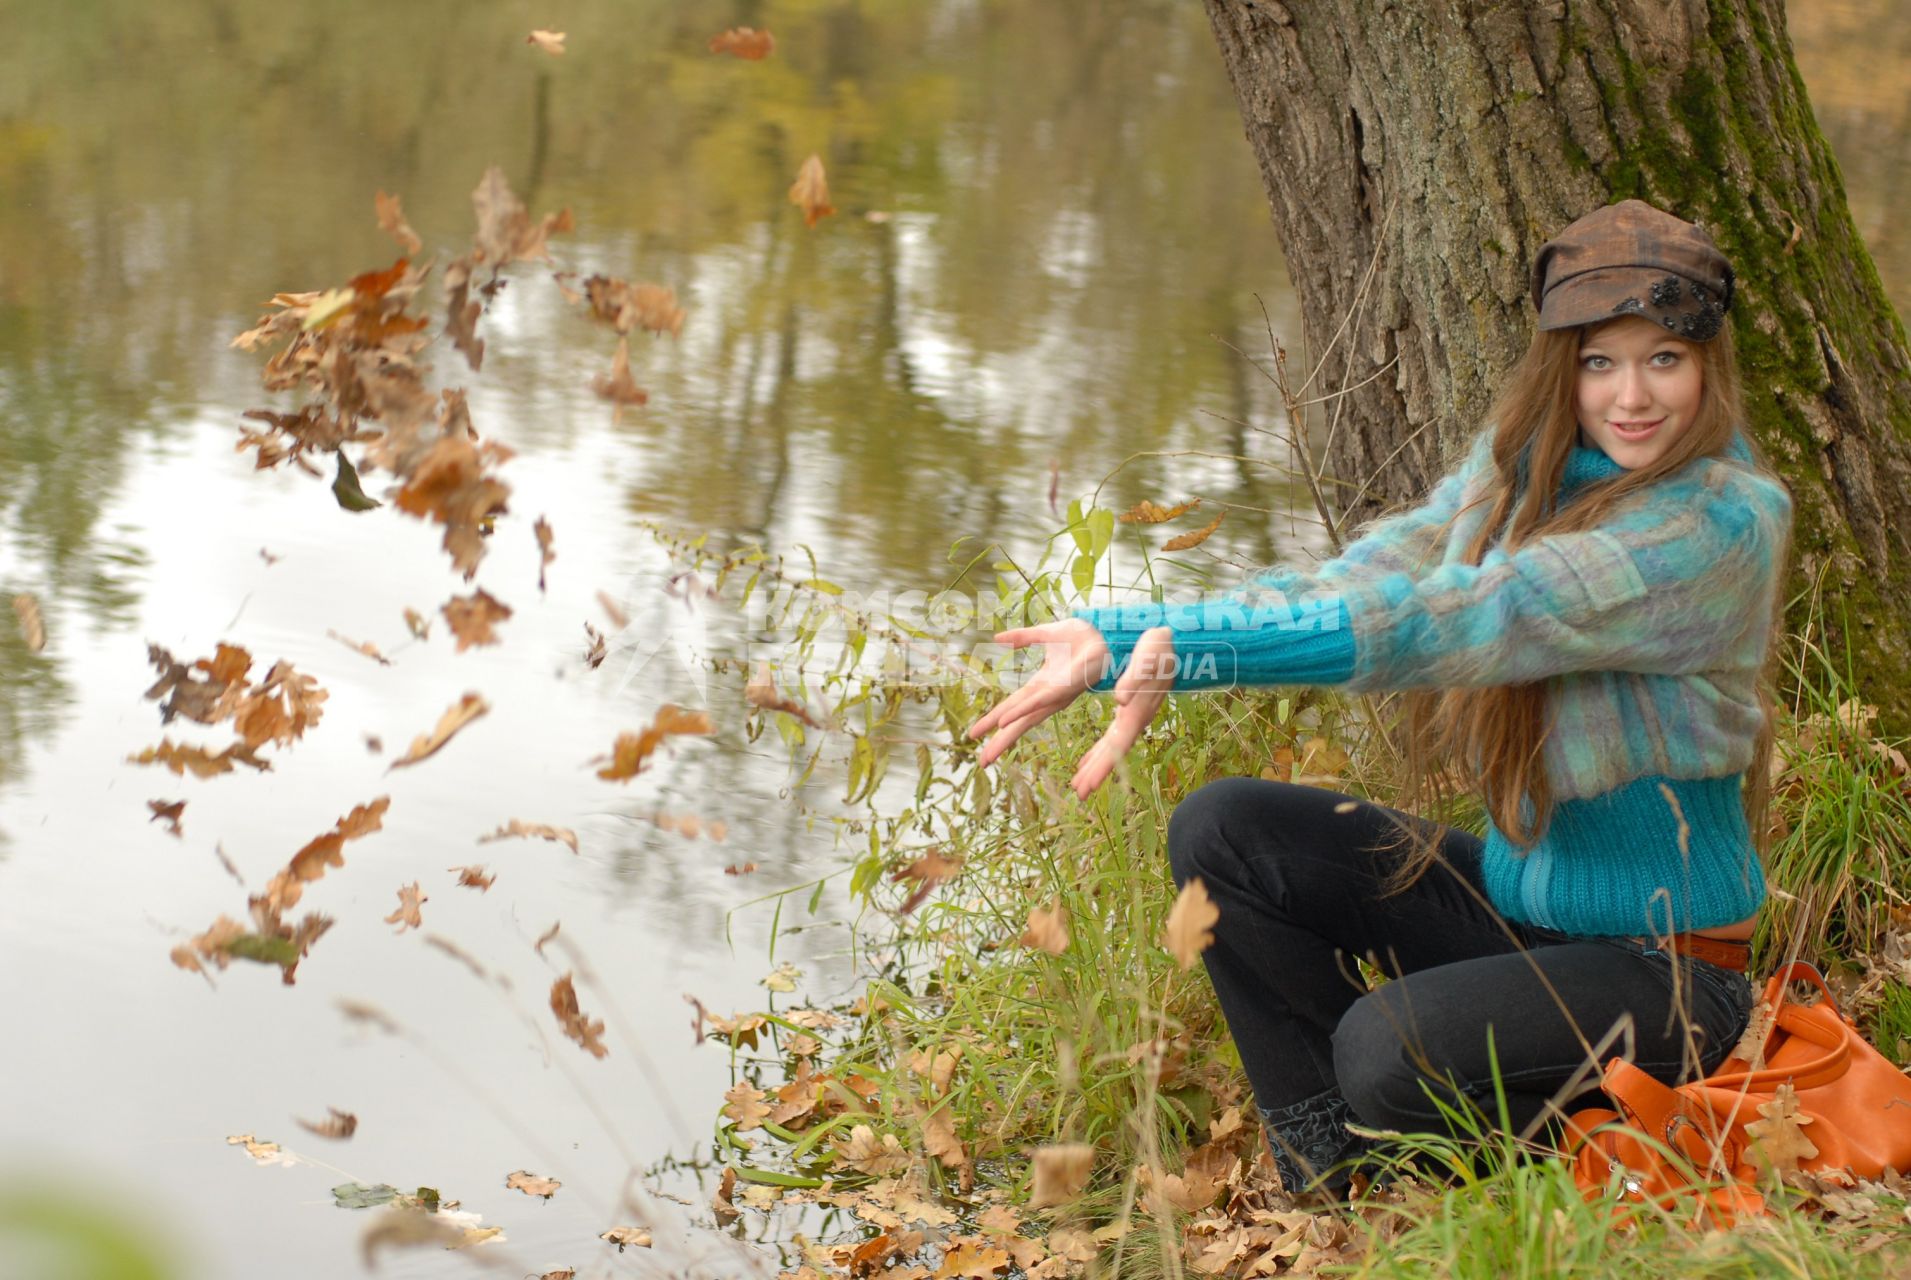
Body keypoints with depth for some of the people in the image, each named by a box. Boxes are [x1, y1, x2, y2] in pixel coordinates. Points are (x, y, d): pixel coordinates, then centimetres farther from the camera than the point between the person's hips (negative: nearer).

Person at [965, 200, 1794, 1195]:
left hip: (1662, 969, -7)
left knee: (1388, 1048, -30)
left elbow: (1447, 622, -30)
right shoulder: (1518, 461, 3)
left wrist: (1184, 648, -35)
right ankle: (1333, 1188, 0)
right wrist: (1120, 639, -23)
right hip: (1512, 897, 8)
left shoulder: (1726, 521, -21)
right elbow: (1360, 580, -8)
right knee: (1221, 830, -5)